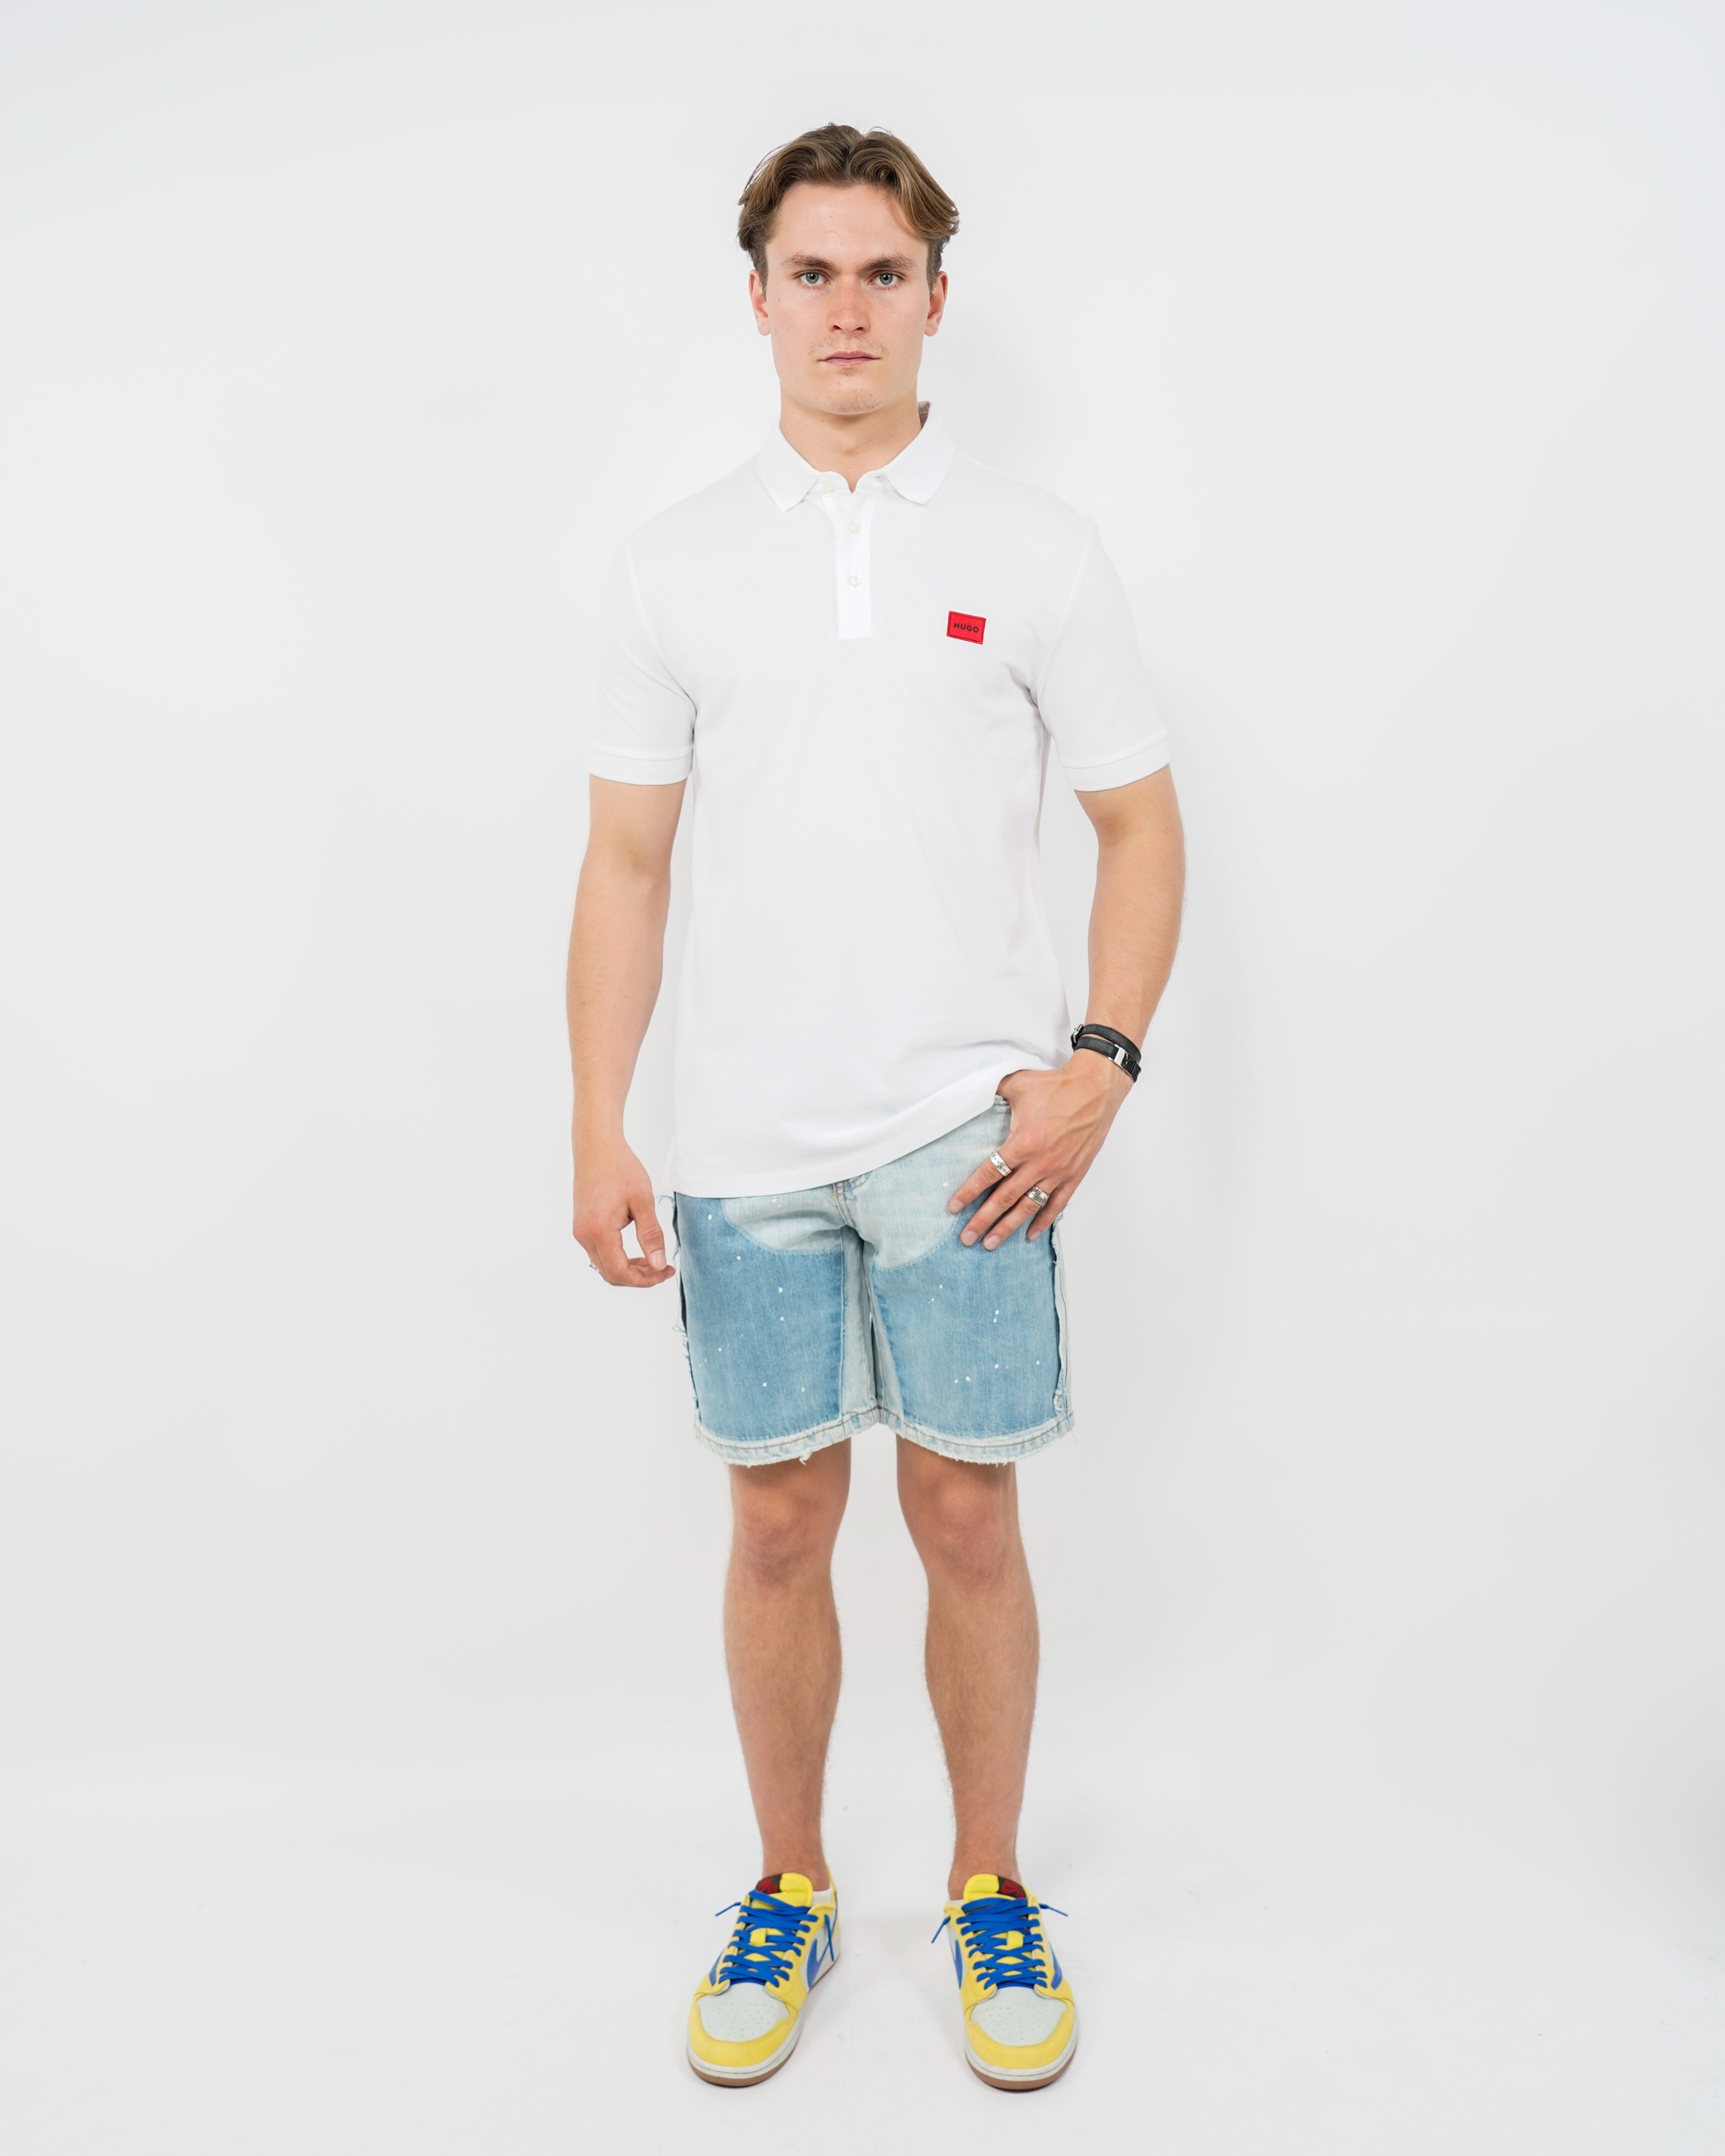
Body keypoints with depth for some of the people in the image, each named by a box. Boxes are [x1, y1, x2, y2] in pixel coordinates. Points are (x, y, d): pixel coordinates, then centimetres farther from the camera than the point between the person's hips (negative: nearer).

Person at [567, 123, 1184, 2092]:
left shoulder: (1036, 552, 3)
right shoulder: (675, 565, 7)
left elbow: (1140, 826, 5)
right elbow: (626, 861, 7)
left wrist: (1101, 1061, -10)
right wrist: (597, 1132, -1)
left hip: (965, 1131, -1)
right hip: (747, 1144, 2)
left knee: (967, 1519, 6)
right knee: (778, 1523, 10)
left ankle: (991, 1894, 27)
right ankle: (787, 1893, 29)